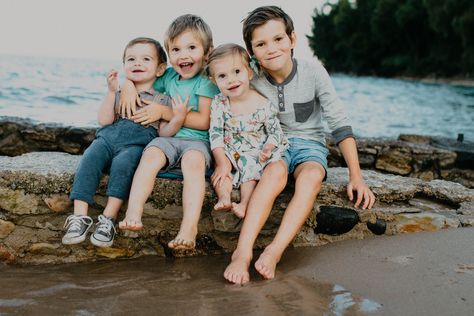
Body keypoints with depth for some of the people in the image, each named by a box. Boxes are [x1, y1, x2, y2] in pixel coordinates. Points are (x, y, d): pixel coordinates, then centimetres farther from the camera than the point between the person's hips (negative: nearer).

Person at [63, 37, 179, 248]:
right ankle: (80, 217, -30)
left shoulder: (162, 100, 14)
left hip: (137, 144, -3)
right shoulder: (119, 94, 21)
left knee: (122, 163, -35)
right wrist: (111, 92, 3)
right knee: (89, 160, -27)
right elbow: (104, 121, 8)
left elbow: (164, 133, 6)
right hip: (108, 137, 3)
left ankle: (109, 218, -34)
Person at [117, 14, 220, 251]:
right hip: (168, 138, 4)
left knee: (194, 160, -38)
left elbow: (204, 122, -11)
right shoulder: (168, 77, 16)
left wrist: (164, 112, -11)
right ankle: (133, 215, -42)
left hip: (197, 140, -4)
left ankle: (189, 229, -49)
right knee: (151, 154, -30)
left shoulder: (206, 81, -1)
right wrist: (129, 87, 8)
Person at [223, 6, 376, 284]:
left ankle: (274, 252, -44)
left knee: (311, 176, -34)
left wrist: (356, 176, -13)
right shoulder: (253, 82, -7)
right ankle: (243, 252, -44)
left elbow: (339, 123, -9)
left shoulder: (312, 71, -10)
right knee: (275, 172, -35)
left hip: (309, 144, 0)